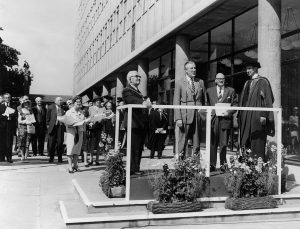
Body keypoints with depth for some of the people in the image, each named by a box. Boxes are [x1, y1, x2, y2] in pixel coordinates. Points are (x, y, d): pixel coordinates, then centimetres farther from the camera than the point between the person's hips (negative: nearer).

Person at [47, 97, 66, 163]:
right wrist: (48, 124, 4)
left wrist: (65, 125, 1)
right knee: (51, 143, 3)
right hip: (53, 127, 0)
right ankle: (51, 157, 15)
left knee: (60, 142, -1)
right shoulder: (51, 107, 7)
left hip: (61, 127, 0)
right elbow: (48, 116, 9)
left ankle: (60, 158, 9)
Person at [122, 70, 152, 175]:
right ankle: (132, 169, -4)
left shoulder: (138, 91, 25)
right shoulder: (127, 90, -5)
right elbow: (131, 100, -26)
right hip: (133, 123, -9)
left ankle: (136, 169, 17)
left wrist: (147, 103, 0)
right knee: (134, 148, -9)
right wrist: (143, 102, -41)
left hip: (141, 124, 9)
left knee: (139, 148, 10)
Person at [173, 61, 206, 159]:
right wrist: (178, 118, -10)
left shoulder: (200, 82, 14)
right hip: (185, 116, -3)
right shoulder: (179, 83, 3)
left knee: (197, 142, 7)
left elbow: (204, 100, 16)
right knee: (183, 142, -2)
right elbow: (176, 102, -2)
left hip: (198, 115, 3)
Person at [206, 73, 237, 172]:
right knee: (212, 144, 1)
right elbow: (207, 104, 15)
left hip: (225, 119, -1)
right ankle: (212, 164, 8)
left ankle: (223, 163, 14)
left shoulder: (231, 91, 11)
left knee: (223, 144, 0)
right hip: (213, 119, 1)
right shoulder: (209, 91, 13)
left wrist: (229, 112, -9)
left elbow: (235, 104, 7)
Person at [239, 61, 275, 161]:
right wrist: (240, 115, 11)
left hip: (257, 116, -7)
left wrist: (263, 115, -17)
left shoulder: (263, 81, -3)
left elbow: (268, 98, -9)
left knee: (257, 142, -6)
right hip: (246, 117, 7)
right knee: (246, 142, 4)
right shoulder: (247, 83, 18)